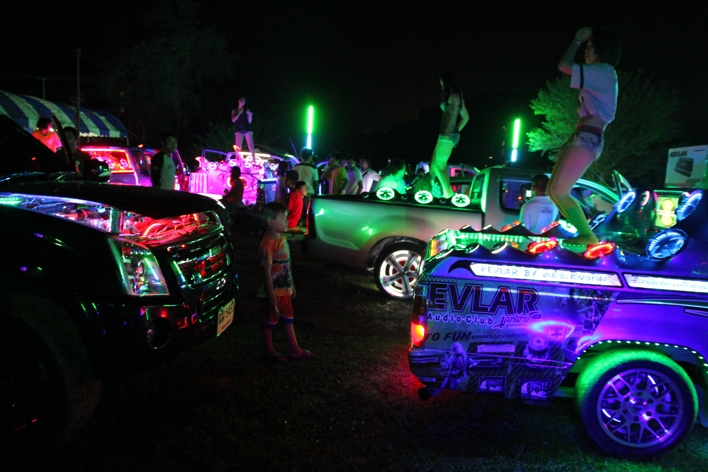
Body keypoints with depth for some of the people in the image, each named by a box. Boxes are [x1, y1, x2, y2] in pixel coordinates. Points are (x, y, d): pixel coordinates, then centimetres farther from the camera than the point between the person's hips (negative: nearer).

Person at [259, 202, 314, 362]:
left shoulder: (282, 238, 5)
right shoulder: (268, 244, -23)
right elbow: (267, 272, -23)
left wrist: (292, 285, 18)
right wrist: (271, 296, -22)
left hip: (285, 289, 9)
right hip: (275, 290, -9)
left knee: (288, 319, 18)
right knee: (270, 320, 9)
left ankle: (295, 350, 29)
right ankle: (270, 351, 25)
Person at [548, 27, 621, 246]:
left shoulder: (604, 71, -6)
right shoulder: (600, 75, 23)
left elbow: (564, 66, -11)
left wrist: (577, 40, 4)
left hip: (588, 139, -10)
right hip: (581, 137, 10)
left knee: (559, 192, -12)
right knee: (553, 190, 6)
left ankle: (588, 235, -4)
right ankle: (585, 233, 9)